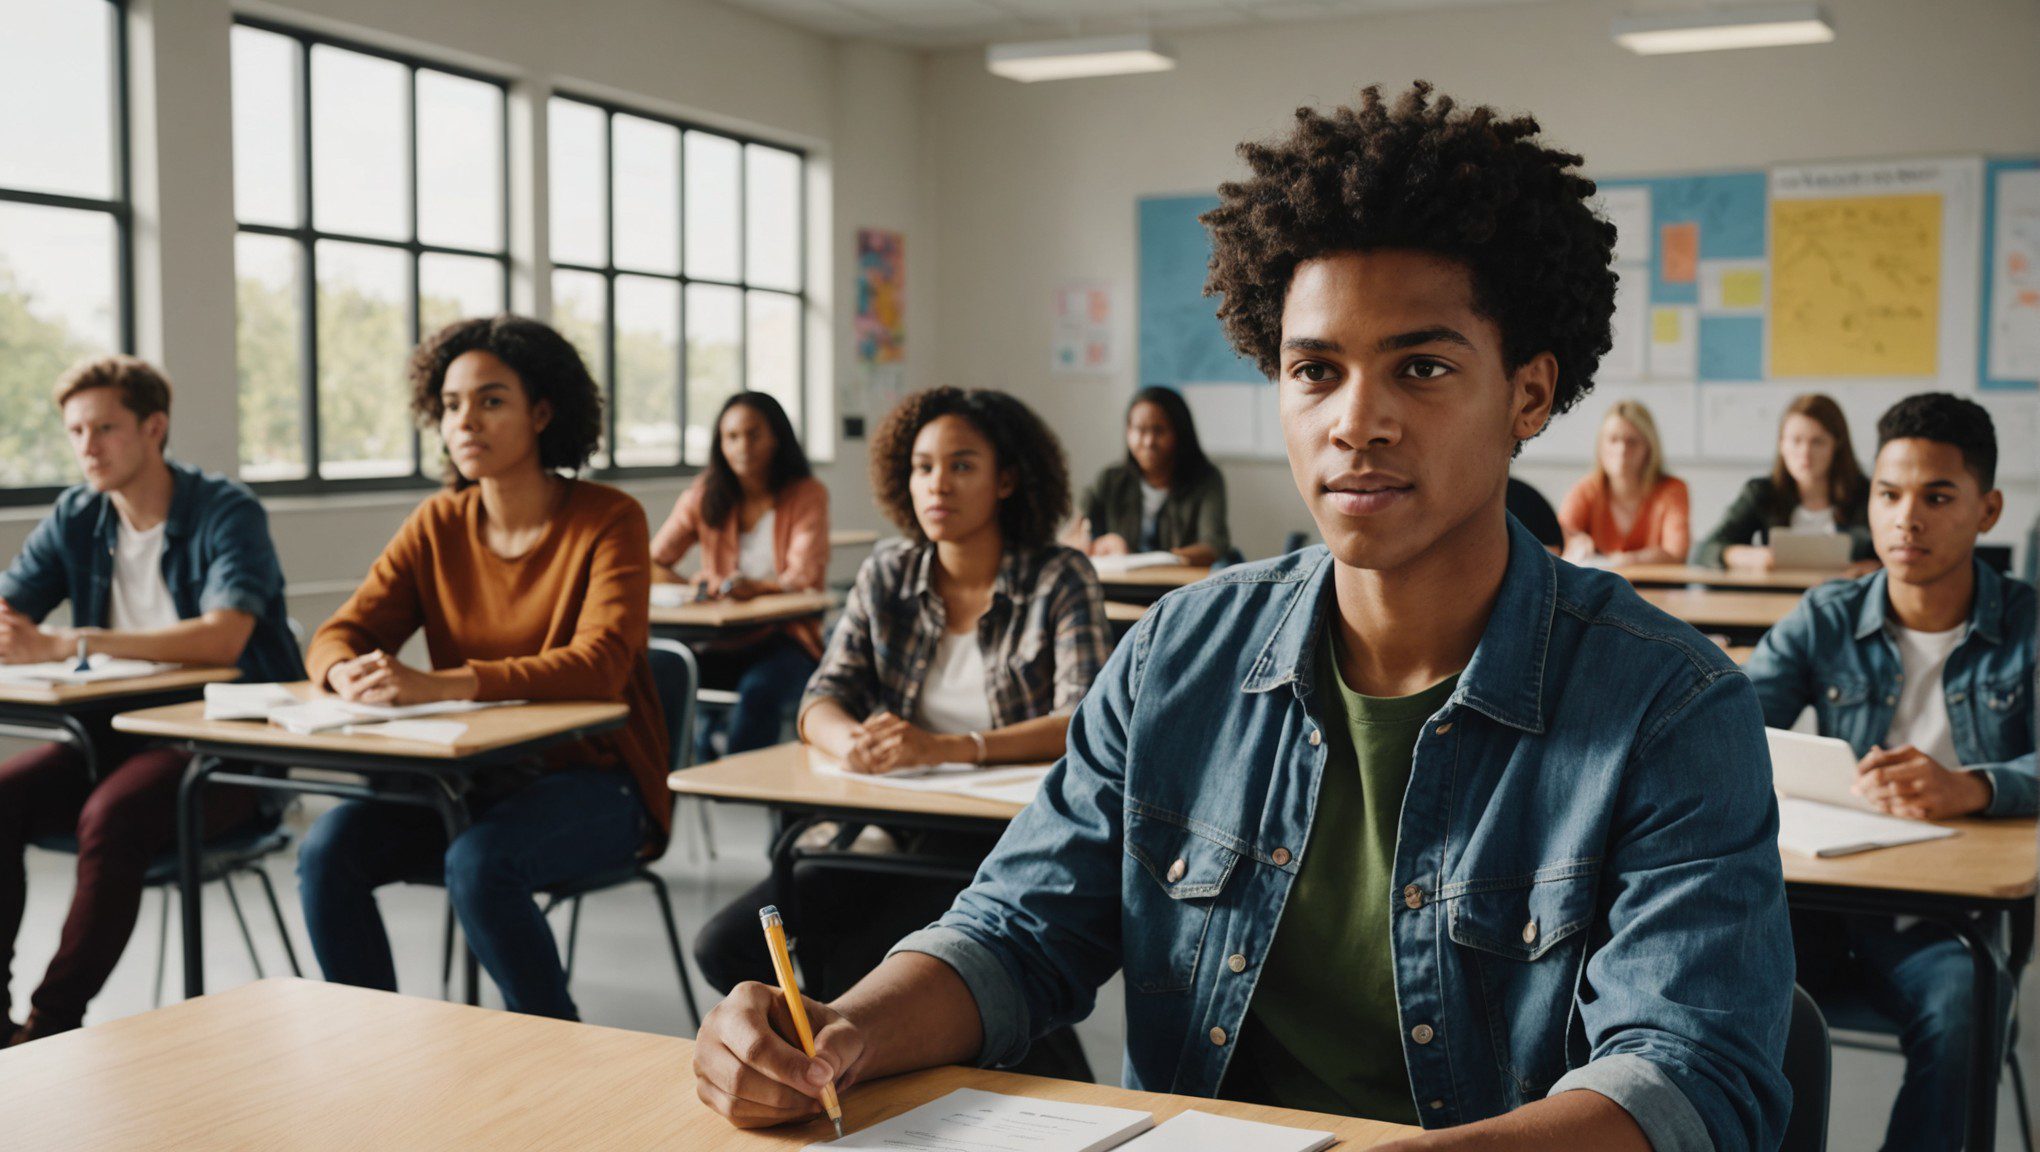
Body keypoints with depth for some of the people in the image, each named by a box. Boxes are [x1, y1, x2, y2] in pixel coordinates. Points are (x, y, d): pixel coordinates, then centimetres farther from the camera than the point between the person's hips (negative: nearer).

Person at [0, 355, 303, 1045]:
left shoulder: (227, 513, -10)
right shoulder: (75, 519, 9)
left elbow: (223, 637, -27)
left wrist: (64, 645, -31)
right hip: (121, 731, 6)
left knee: (111, 816, -31)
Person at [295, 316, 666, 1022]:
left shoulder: (609, 521, -10)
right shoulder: (438, 525, 6)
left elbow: (599, 665, -25)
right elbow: (338, 636, 2)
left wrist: (440, 685, -36)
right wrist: (350, 675, -25)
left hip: (594, 784, -5)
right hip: (473, 779, 5)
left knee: (479, 862, -32)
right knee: (329, 849, -18)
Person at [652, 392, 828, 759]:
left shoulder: (807, 495, 0)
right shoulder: (704, 497, 8)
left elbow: (804, 580, -11)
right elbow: (651, 563, 4)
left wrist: (751, 587, -32)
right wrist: (693, 588, -18)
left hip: (785, 640, -3)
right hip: (721, 643, 3)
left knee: (759, 691, -36)